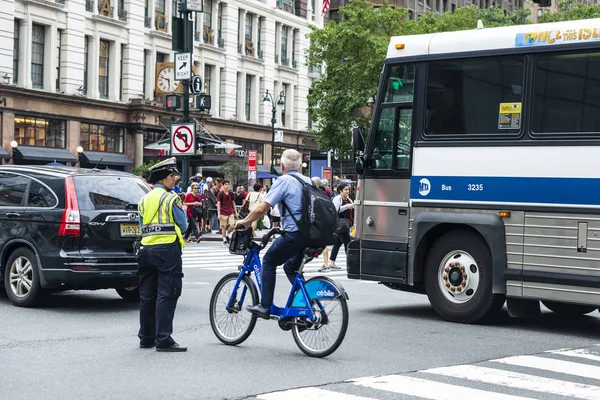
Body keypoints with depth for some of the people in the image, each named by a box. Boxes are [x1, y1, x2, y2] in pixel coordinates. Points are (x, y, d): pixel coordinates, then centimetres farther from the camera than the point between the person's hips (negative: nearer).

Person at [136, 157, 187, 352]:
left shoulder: (144, 200, 14)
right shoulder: (171, 198, -7)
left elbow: (142, 226, 18)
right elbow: (182, 225, -3)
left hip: (147, 249, 7)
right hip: (168, 250, -7)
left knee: (147, 296, 11)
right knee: (166, 295, -6)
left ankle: (146, 337, 17)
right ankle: (163, 340, -9)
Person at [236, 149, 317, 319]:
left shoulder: (284, 181, -5)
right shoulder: (308, 181, 16)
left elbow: (262, 209, -10)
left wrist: (245, 222, 5)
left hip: (295, 234, -7)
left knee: (269, 262, 12)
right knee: (291, 267, 26)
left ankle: (265, 307, 8)